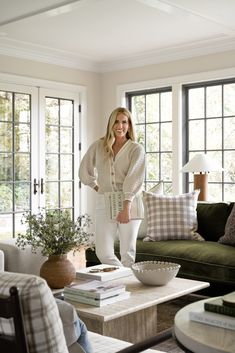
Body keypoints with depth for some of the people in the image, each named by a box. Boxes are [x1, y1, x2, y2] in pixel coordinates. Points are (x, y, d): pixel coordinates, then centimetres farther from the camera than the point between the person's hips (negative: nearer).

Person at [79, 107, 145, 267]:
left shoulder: (136, 149, -2)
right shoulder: (99, 146, 8)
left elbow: (134, 178, -15)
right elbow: (85, 169, 21)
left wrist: (126, 207, -25)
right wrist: (96, 187, 12)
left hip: (129, 203, -3)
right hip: (104, 202, 3)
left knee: (128, 254, 2)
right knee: (103, 253, -1)